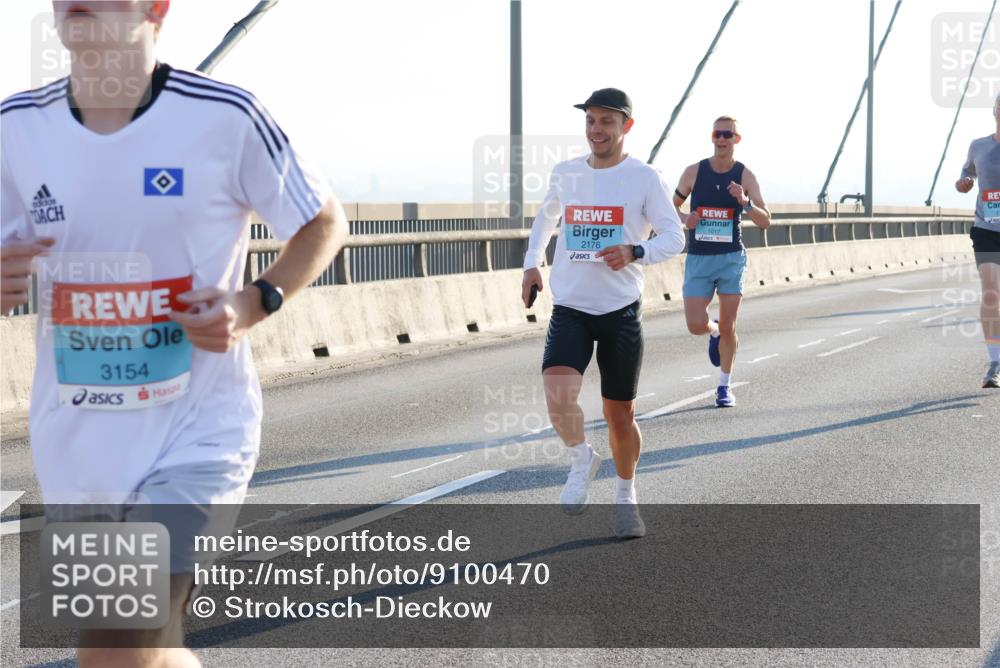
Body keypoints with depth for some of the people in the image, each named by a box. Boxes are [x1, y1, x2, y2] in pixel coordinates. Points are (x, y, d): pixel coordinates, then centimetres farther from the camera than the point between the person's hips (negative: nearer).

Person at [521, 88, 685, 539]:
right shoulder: (565, 173, 6)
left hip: (621, 310, -2)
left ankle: (626, 496, 31)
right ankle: (582, 461, 7)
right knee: (558, 395, -22)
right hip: (569, 308, 2)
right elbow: (546, 216, 26)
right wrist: (532, 263, 14)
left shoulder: (644, 177, -5)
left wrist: (635, 252, -25)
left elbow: (674, 236, -6)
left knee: (619, 415, 7)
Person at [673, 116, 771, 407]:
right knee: (696, 325, -10)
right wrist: (683, 220, -9)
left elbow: (765, 222, -8)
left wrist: (744, 202, -26)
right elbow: (672, 206, 13)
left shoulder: (745, 176, -3)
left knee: (728, 328, 1)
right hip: (698, 259, 1)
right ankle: (713, 333, 28)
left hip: (732, 258, -1)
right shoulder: (694, 172, 0)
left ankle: (725, 386, 18)